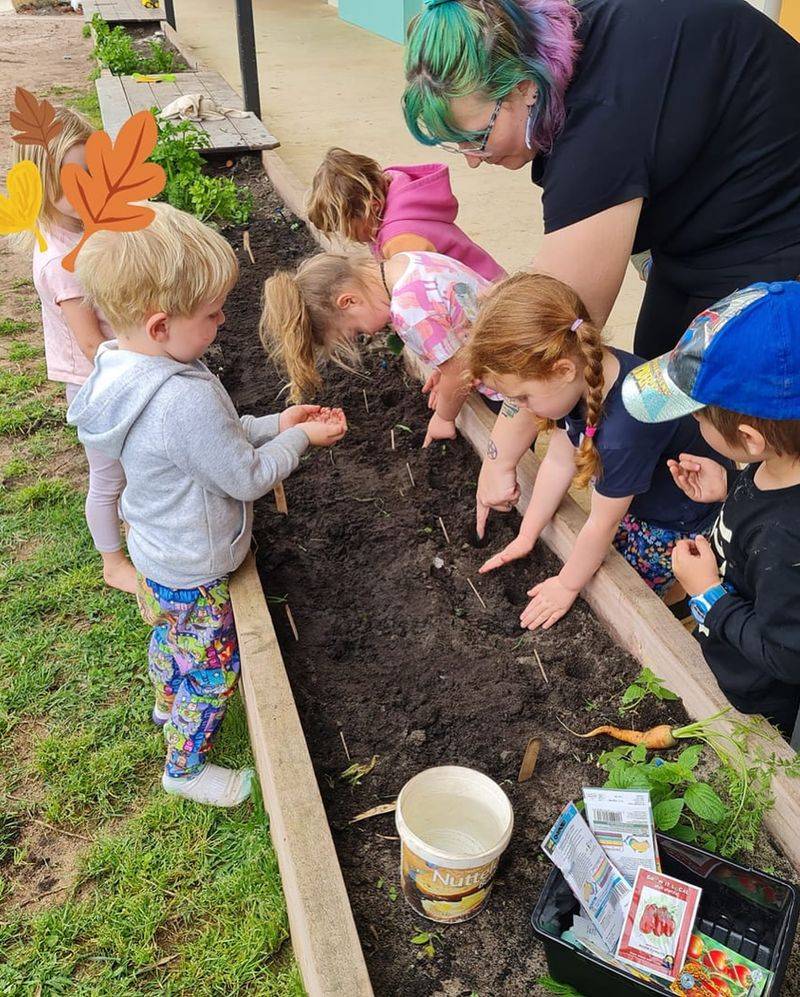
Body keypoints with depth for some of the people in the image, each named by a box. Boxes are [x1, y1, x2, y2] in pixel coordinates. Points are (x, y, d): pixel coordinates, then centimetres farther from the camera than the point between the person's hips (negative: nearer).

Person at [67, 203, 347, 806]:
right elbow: (248, 478, -26)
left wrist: (273, 425, -2)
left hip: (156, 552, 9)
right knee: (212, 668, 15)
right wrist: (301, 438, -11)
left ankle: (170, 708, 60)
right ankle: (186, 767, 39)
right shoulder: (186, 400, -39)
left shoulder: (122, 366, -8)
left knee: (170, 641, 32)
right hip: (193, 573, -8)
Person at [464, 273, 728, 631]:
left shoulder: (624, 430, -43)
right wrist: (527, 535, 4)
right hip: (635, 499, 7)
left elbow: (601, 526, -26)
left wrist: (567, 586, -9)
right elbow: (558, 462, -5)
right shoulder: (587, 371, -19)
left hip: (680, 525, -7)